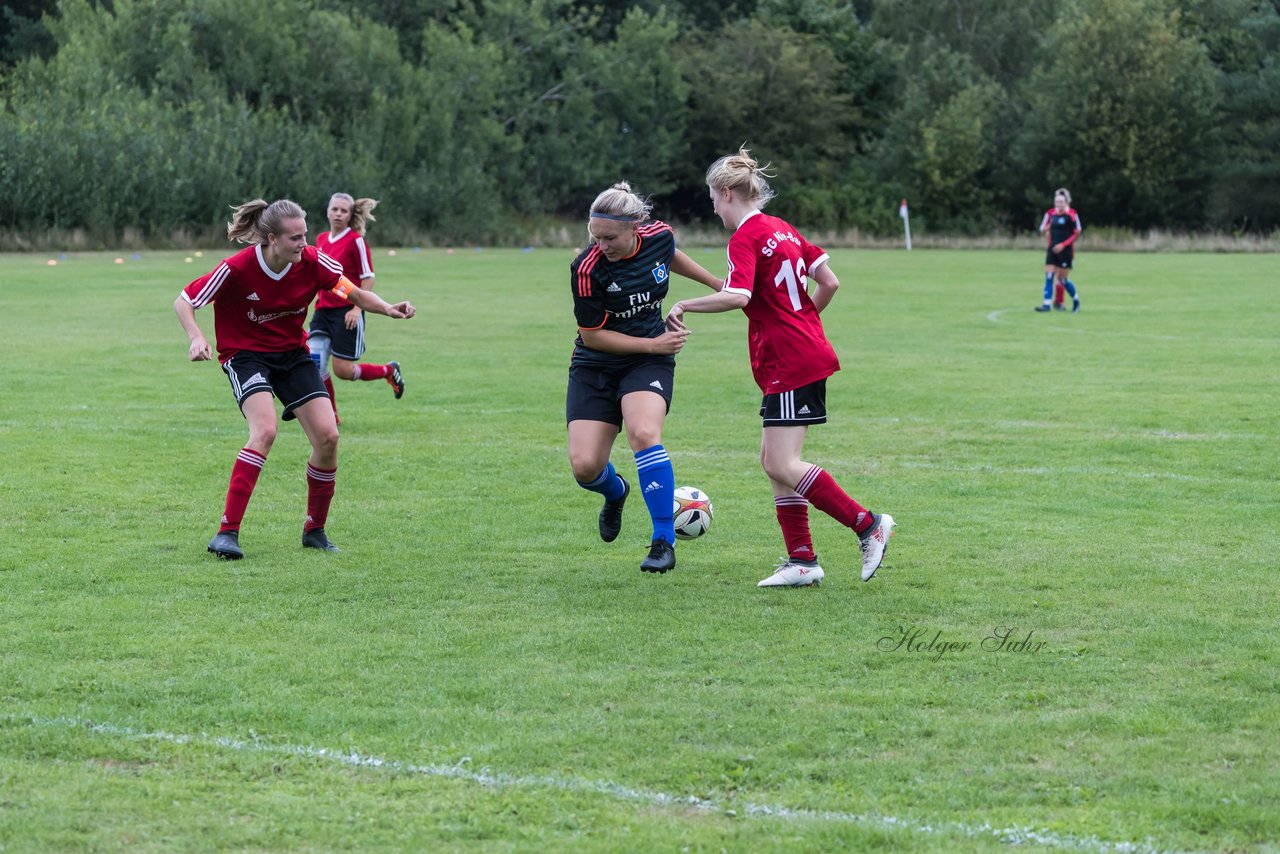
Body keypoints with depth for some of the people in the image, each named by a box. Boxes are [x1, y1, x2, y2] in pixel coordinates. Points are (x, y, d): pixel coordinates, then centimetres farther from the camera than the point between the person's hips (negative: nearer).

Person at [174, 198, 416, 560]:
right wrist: (197, 338, -31)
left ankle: (315, 530, 12)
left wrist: (387, 308, -25)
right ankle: (227, 533, -26)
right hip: (246, 354, -4)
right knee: (265, 429, -29)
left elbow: (355, 294, -5)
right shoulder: (237, 269, -23)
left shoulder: (312, 262, -14)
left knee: (327, 436, -10)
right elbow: (184, 301, -13)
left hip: (293, 353, 5)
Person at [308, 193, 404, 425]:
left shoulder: (356, 241, -10)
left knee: (343, 369, -5)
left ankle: (389, 371, 22)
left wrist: (357, 309, -17)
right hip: (323, 310, 6)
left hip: (347, 312, -6)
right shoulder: (321, 239, 10)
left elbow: (368, 278, -9)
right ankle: (331, 415, 5)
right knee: (314, 362, -9)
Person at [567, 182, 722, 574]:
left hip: (648, 364, 1)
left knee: (643, 433, -29)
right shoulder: (587, 268, -22)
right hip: (595, 367, -1)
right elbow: (592, 335, -14)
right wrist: (653, 343, -16)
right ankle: (615, 492, 30)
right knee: (584, 466, -11)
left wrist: (718, 284, 22)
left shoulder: (659, 236, -11)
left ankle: (664, 541, -18)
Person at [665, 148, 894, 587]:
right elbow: (829, 283, 15)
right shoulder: (782, 229, 14)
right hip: (808, 351, 10)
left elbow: (738, 296, -28)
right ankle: (801, 560, 9)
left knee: (782, 465, -10)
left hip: (790, 364, -10)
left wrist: (684, 305, -17)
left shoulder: (745, 238, -12)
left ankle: (869, 525, -9)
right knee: (773, 460, 10)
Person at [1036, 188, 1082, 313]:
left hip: (1065, 250, -5)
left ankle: (1076, 300, 22)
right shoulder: (1050, 213, 6)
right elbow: (1043, 230, 14)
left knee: (1063, 278, 0)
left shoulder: (1071, 215, -9)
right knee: (1049, 276, -4)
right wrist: (1045, 229, -11)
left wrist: (1063, 245, -16)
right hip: (1053, 249, 5)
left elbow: (1076, 233, -8)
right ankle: (1047, 304, -5)